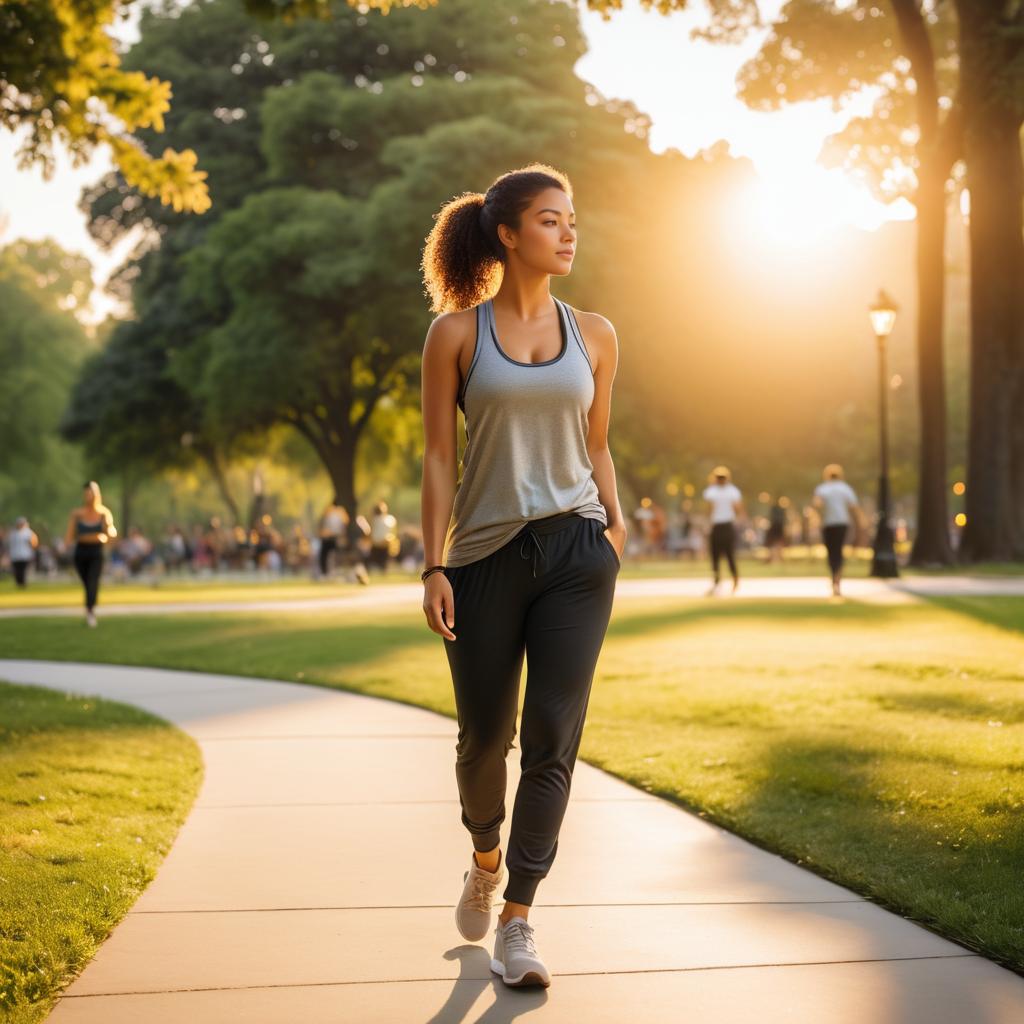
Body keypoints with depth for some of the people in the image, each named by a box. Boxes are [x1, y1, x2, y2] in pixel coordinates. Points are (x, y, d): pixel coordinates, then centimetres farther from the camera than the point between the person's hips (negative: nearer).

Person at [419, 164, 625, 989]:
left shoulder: (594, 335, 8)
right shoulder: (456, 333, 1)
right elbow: (439, 457, -1)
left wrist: (614, 526, 2)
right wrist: (434, 567, -7)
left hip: (575, 552, 1)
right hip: (487, 553, -1)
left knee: (553, 736, -6)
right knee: (485, 735, 8)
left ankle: (518, 919, 3)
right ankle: (486, 857, 39)